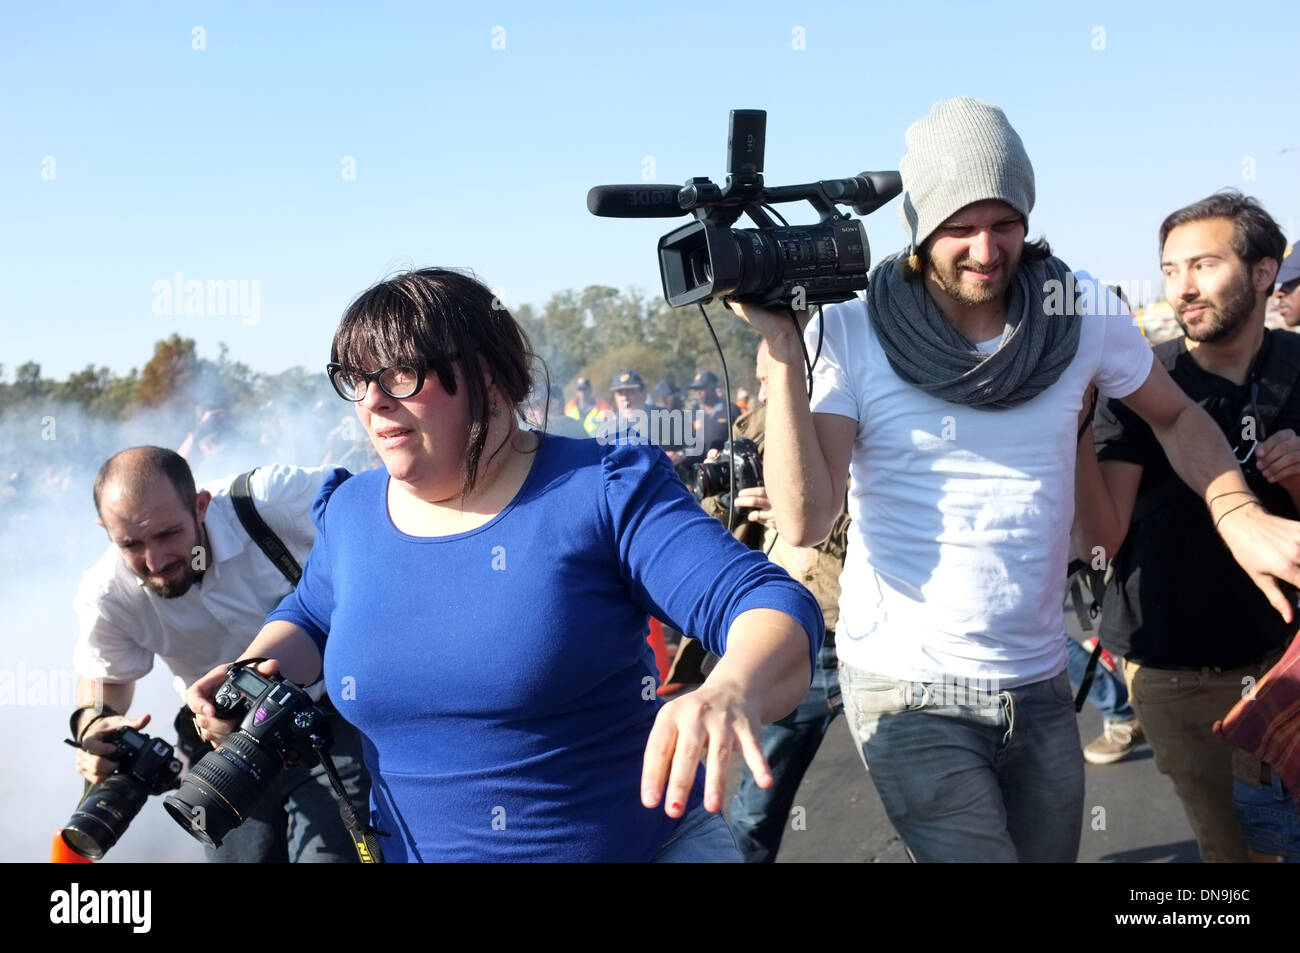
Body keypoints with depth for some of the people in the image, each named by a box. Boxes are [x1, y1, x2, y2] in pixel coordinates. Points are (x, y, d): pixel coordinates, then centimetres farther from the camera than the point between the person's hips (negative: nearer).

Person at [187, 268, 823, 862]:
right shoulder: (350, 512, 1)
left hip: (650, 841, -3)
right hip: (414, 847, 4)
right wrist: (258, 668, -1)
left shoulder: (603, 490, -14)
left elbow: (773, 607, -23)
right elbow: (308, 618, 22)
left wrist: (731, 694, -45)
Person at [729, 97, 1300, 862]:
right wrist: (782, 349, -24)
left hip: (1041, 683, 4)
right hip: (908, 691, -4)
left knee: (1053, 852, 21)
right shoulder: (852, 333, -13)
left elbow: (1176, 415, 11)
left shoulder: (1084, 312, -5)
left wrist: (1236, 514, -8)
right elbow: (805, 522, -20)